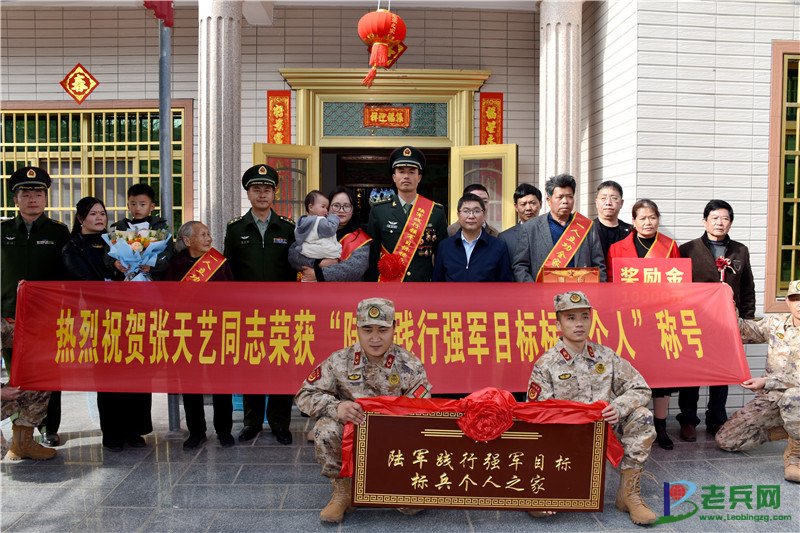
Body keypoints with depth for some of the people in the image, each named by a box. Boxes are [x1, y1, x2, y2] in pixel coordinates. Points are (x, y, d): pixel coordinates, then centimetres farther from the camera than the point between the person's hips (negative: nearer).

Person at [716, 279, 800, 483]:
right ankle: (784, 430, 21)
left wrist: (767, 382, -29)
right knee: (726, 440, -1)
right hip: (770, 398, 5)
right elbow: (745, 331, 20)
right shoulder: (776, 323, 4)